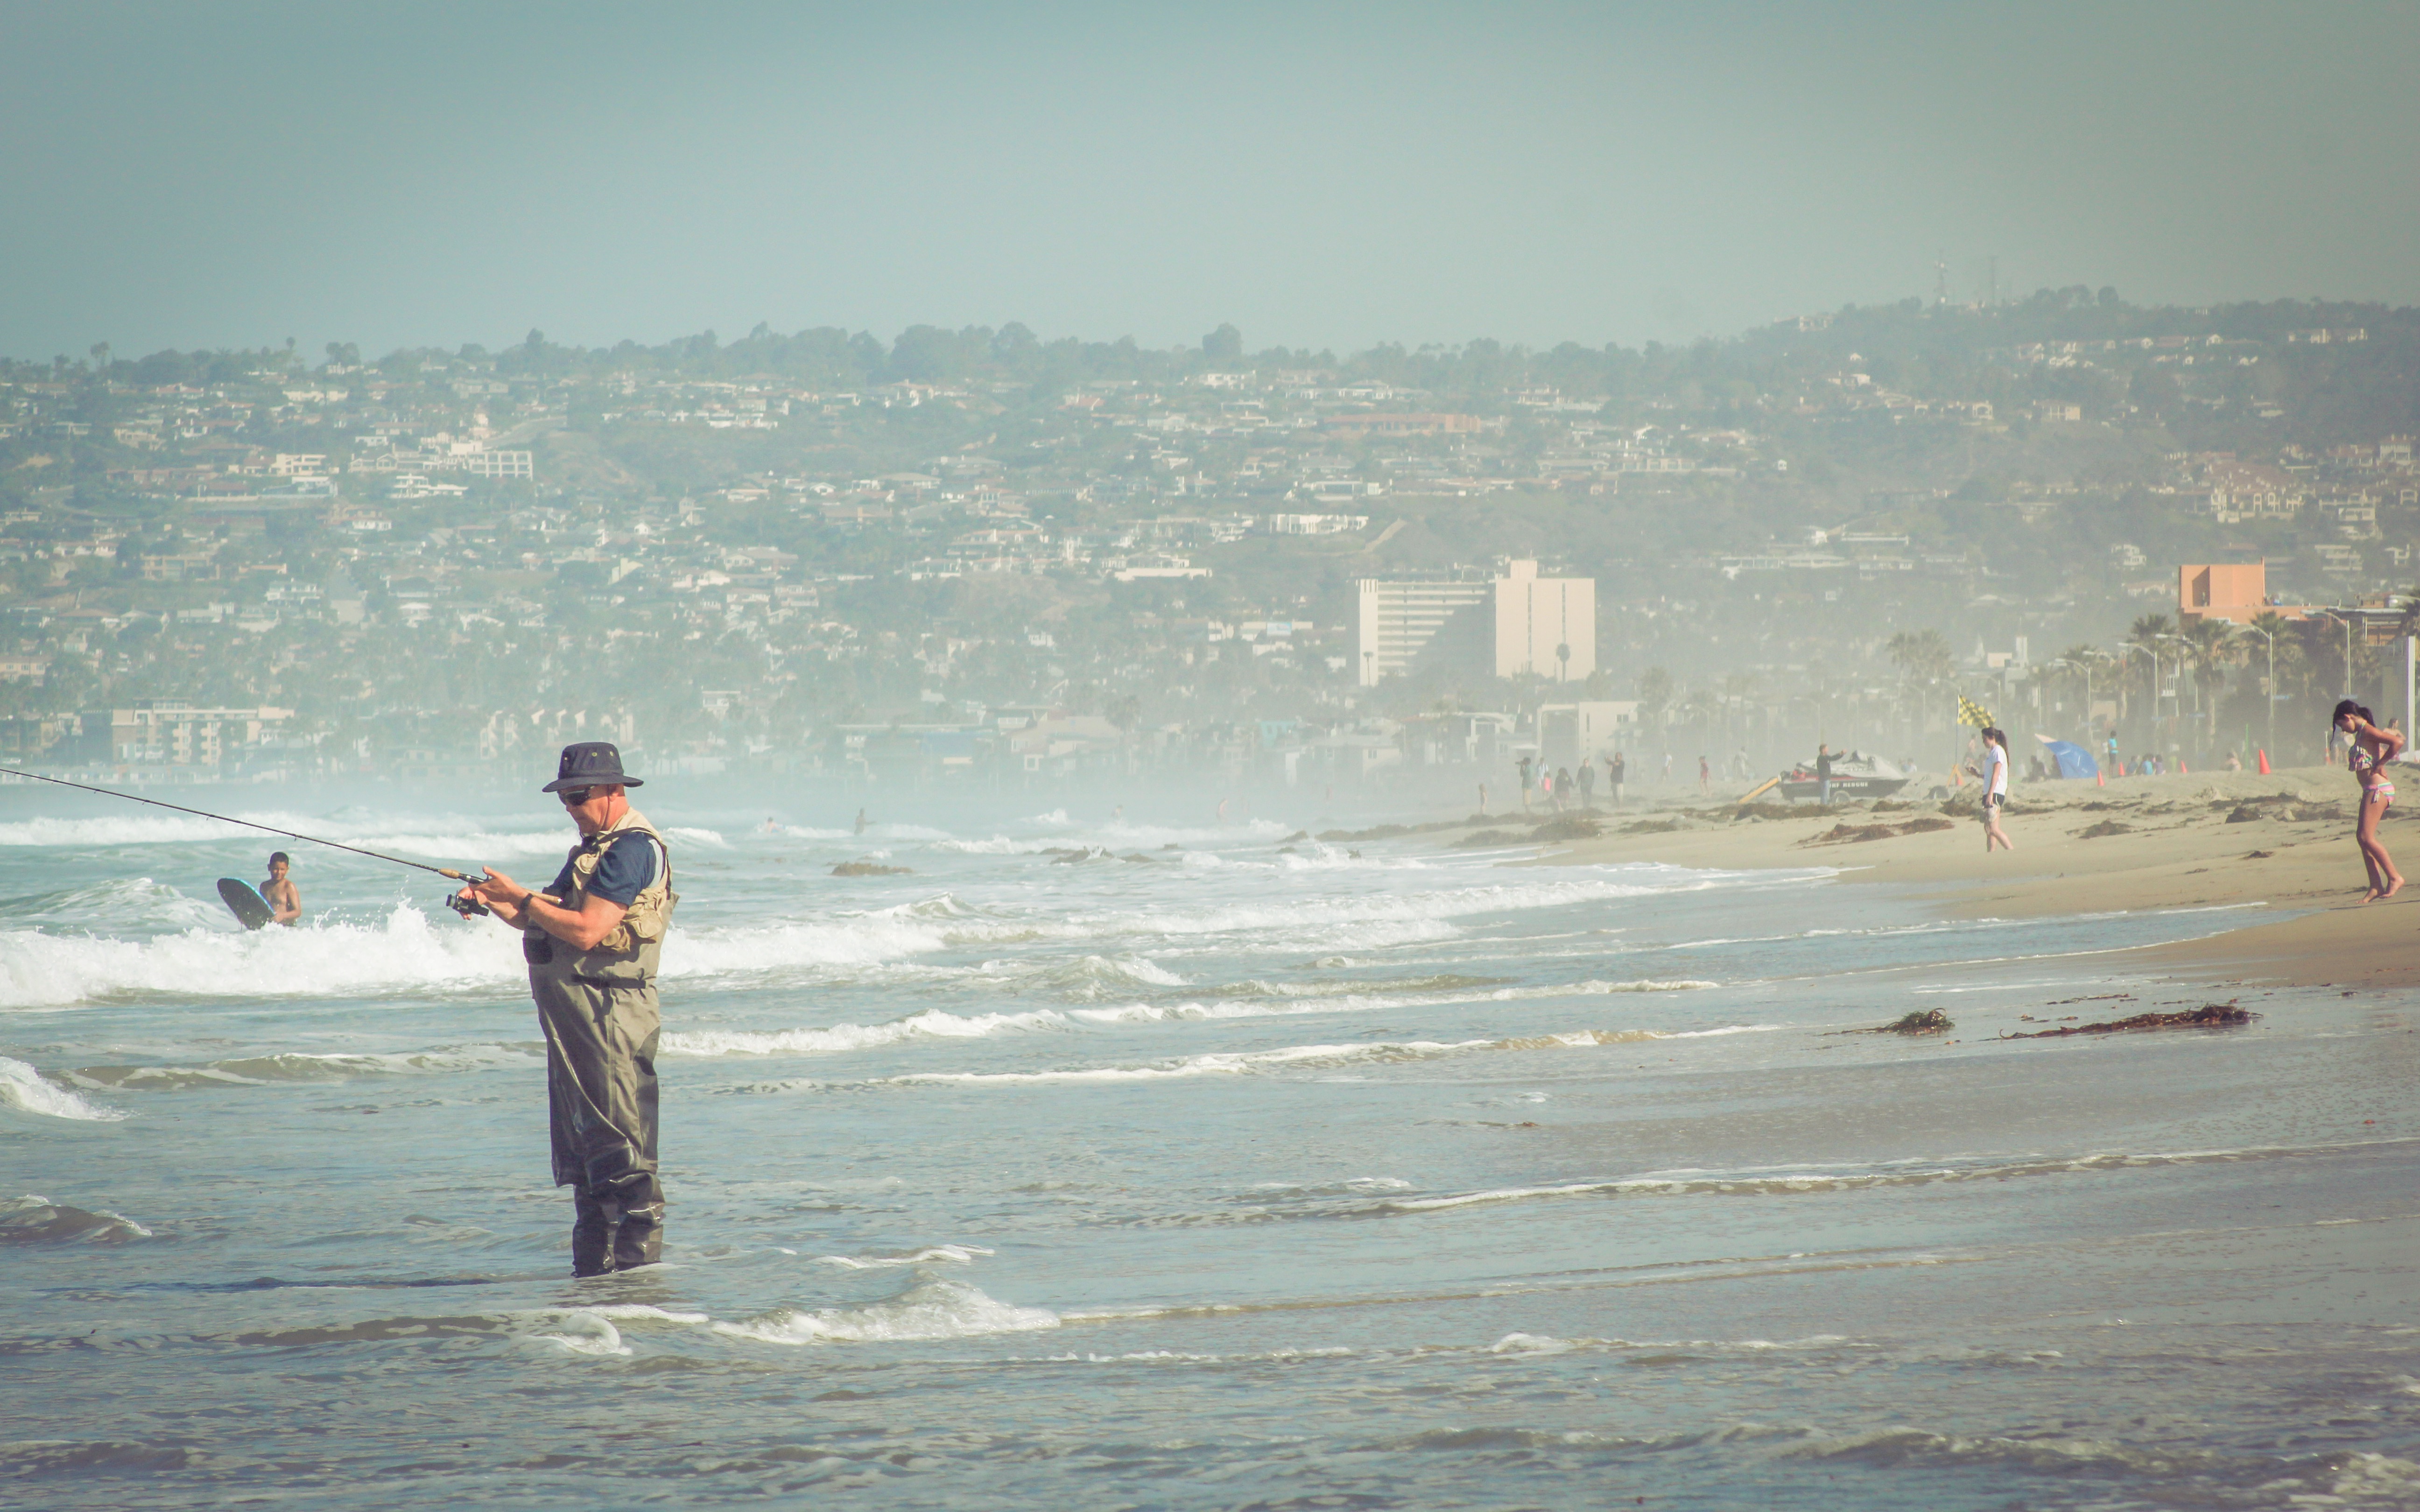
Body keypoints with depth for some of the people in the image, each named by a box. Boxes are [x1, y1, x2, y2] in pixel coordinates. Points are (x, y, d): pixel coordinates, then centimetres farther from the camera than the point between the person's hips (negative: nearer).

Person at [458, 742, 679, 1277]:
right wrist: (495, 904, 7)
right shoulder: (596, 846, 21)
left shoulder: (634, 848, -13)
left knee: (622, 1143, -10)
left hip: (609, 1011, -11)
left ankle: (640, 1261, -10)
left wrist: (521, 897, -14)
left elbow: (585, 931, -21)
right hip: (571, 1012, 11)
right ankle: (593, 1267, 16)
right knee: (581, 1147, 12)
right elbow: (545, 924, 23)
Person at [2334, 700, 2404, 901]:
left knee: (2367, 838, -11)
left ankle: (2394, 878, -4)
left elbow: (2398, 742, -24)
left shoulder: (2368, 732, -12)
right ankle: (2376, 886, 8)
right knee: (2362, 837, 7)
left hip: (2378, 789, -10)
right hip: (2370, 791, 10)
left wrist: (2380, 764, -15)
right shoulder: (2361, 734, 15)